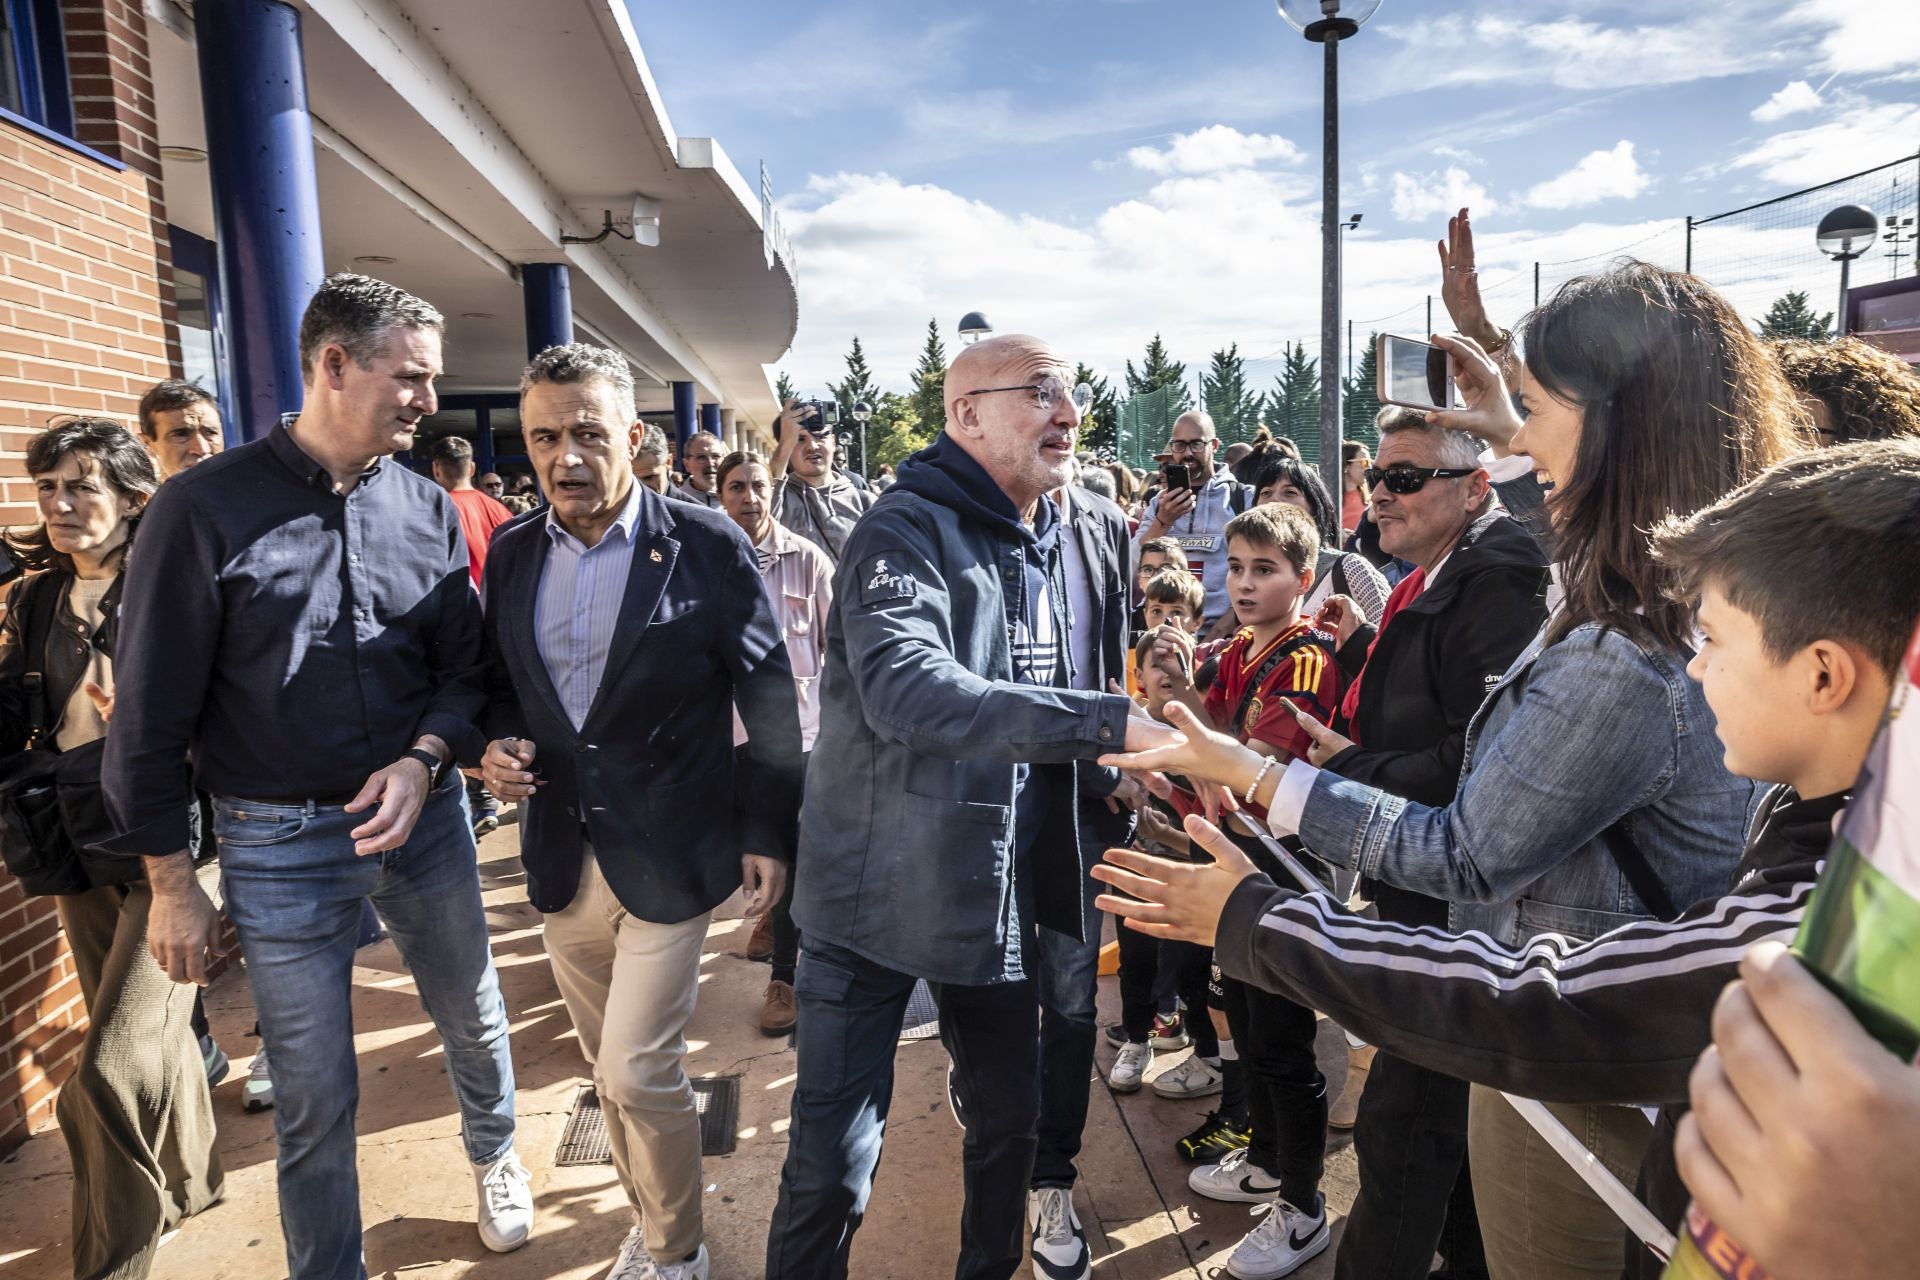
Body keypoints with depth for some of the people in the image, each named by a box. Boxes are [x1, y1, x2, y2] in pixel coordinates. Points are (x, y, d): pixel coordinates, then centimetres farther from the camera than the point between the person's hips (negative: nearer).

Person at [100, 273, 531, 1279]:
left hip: (423, 814, 4)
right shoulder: (204, 509, -10)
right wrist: (171, 883, -3)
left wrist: (423, 758, -15)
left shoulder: (428, 510, 0)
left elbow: (464, 666, 5)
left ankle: (494, 1152, 50)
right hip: (281, 844, -3)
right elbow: (152, 714, -6)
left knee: (473, 1018, 20)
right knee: (315, 1099, 9)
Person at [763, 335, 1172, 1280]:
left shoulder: (1054, 542, 8)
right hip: (880, 894, -6)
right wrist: (1104, 722, -38)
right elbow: (904, 689, -34)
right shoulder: (908, 528, -16)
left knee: (1009, 1121, 21)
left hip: (1000, 897, 7)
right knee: (833, 1163, 1)